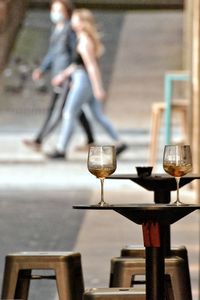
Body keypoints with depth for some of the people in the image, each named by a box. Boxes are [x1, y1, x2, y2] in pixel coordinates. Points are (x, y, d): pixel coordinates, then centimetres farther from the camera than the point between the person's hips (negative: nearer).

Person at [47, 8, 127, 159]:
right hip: (91, 83, 10)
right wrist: (64, 74, 23)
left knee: (69, 114, -3)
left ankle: (61, 149, 0)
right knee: (99, 115, 11)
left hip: (84, 80, -10)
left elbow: (92, 66, -22)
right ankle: (119, 143, 7)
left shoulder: (84, 42, -17)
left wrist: (98, 89, -24)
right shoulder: (90, 39, 13)